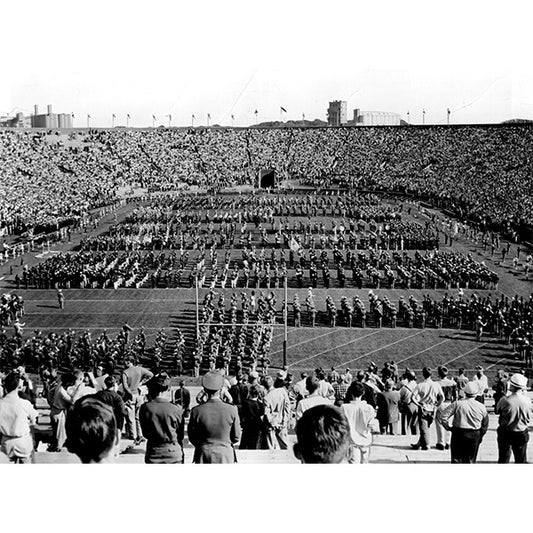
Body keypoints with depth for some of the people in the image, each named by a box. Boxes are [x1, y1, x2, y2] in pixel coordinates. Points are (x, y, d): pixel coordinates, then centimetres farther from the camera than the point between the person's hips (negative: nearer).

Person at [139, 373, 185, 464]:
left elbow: (145, 433, 2)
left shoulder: (145, 408, -8)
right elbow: (180, 435, 3)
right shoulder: (176, 409, -7)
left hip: (153, 452, 0)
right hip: (173, 452, 0)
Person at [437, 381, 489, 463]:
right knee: (471, 460, 14)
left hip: (459, 435, -2)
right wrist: (480, 437, 20)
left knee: (456, 459, 6)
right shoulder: (481, 407, -2)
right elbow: (485, 426, 8)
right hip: (475, 436, 2)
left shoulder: (457, 404, -10)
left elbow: (443, 416, -13)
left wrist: (447, 427, 3)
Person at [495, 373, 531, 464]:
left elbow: (497, 411, -4)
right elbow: (529, 418, -2)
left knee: (503, 459, 14)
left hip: (505, 433, -1)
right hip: (522, 434, 1)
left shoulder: (505, 400, -22)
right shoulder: (527, 401, -15)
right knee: (521, 459, 15)